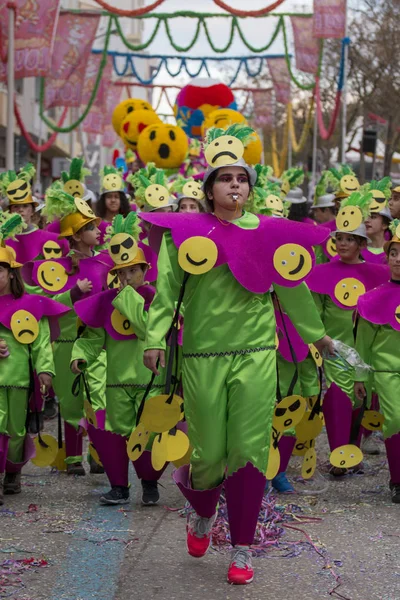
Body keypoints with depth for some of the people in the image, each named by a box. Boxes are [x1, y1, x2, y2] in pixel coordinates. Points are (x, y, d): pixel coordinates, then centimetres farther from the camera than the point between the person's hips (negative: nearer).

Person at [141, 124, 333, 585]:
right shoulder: (187, 233, 1)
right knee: (209, 453, 2)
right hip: (203, 357, -1)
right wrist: (155, 338, -15)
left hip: (256, 355, 1)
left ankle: (242, 548, 13)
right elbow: (166, 290, -3)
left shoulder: (268, 234, 7)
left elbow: (292, 290, 19)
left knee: (249, 451, -2)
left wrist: (315, 333, 28)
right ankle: (201, 515, 36)